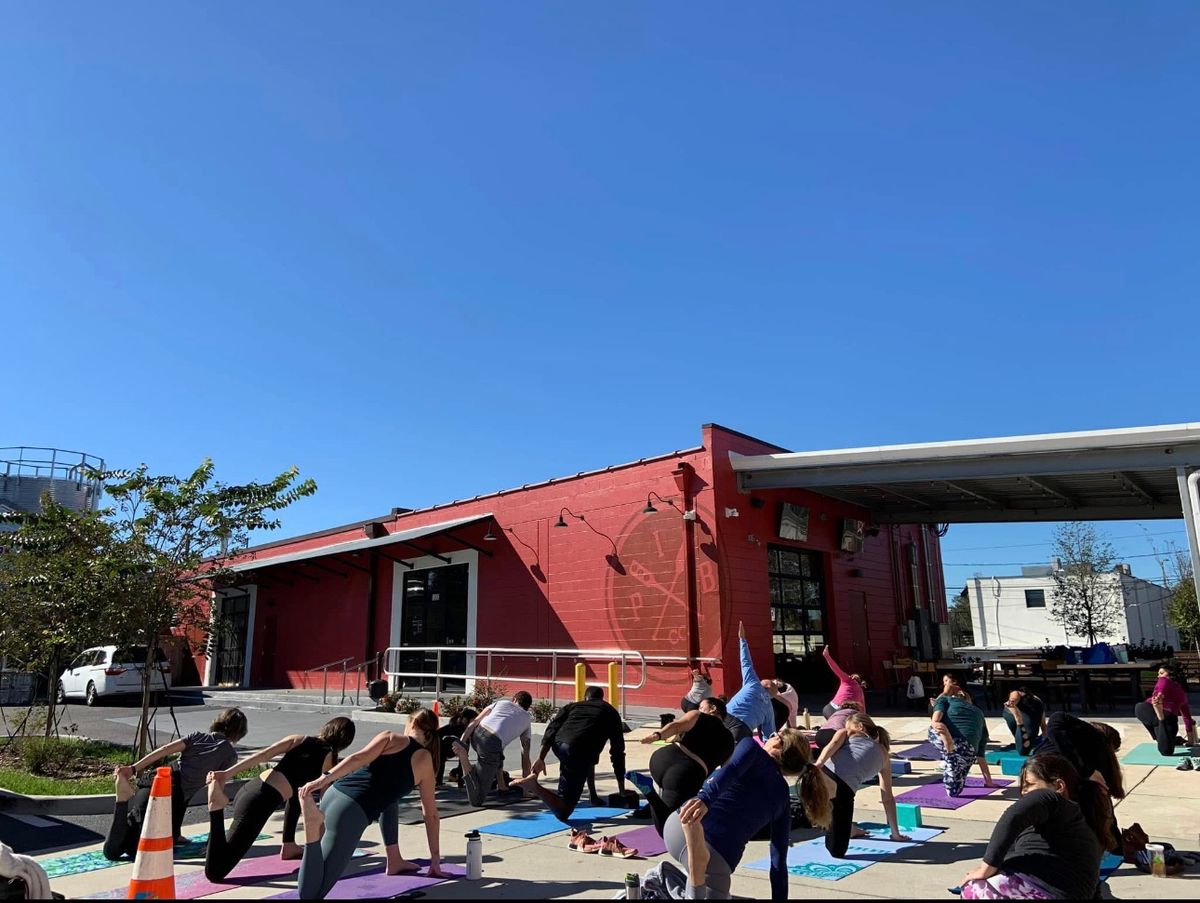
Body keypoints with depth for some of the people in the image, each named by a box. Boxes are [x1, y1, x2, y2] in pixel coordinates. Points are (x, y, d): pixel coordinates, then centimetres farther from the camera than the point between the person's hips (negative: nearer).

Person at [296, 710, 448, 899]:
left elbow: (358, 759, -5)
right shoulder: (426, 763, 11)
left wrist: (325, 778, -13)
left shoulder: (390, 737, 14)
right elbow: (431, 815, 18)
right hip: (352, 814, -5)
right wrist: (435, 860, 26)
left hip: (333, 795, 5)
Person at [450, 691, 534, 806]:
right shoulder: (526, 719, 26)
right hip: (492, 744, -5)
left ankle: (501, 786, 31)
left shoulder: (501, 702, 29)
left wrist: (462, 742, 8)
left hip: (476, 734, 5)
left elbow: (475, 722, 14)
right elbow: (525, 756, 27)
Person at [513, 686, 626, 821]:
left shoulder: (572, 706, 29)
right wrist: (621, 789, 28)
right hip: (579, 753, -5)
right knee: (563, 812, 0)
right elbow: (618, 751, 23)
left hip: (558, 746, 5)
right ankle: (534, 785, -21)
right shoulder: (611, 713, 25)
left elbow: (552, 729, 12)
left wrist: (541, 758, 6)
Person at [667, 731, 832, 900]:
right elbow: (779, 863, 21)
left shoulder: (752, 747, 11)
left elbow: (732, 768, -13)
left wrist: (705, 797, -29)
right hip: (720, 858, 3)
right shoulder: (784, 797, 22)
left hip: (678, 825, -3)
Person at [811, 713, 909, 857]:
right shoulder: (883, 753, 33)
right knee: (838, 850, 12)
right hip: (844, 788, 0)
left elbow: (832, 745, 3)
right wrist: (895, 833, 42)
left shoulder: (844, 734, 28)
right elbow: (888, 798, 35)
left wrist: (818, 764, -14)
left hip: (823, 774, 0)